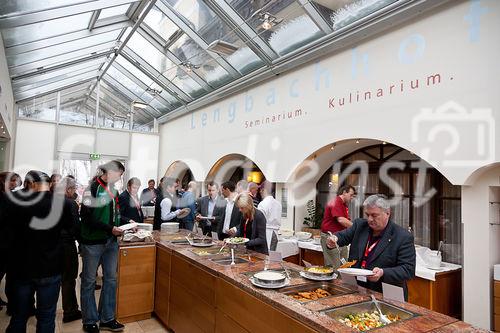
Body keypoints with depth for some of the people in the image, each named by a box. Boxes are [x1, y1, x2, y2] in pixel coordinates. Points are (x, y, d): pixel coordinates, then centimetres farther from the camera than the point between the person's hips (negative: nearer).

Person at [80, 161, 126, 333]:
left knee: (111, 279, 12)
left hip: (111, 241, 7)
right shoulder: (93, 188, -12)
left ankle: (107, 319, 25)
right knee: (89, 281, 8)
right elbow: (87, 218, -18)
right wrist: (110, 229, -21)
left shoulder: (113, 191, 10)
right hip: (93, 241, -7)